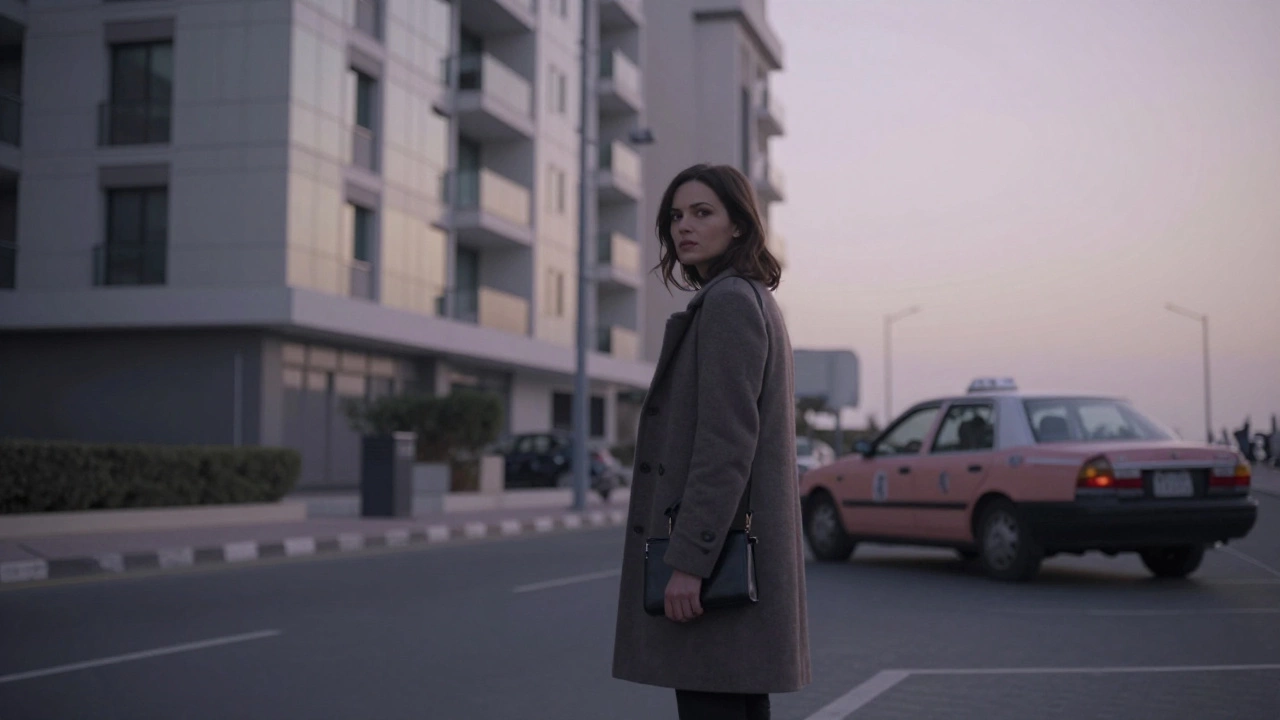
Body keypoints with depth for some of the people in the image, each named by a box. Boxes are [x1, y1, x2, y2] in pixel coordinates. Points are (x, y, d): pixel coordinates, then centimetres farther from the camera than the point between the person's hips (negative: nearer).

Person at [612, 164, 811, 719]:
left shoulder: (727, 302, -11)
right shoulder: (757, 301, 19)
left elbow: (726, 443, -20)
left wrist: (688, 559, -21)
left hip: (715, 554, -10)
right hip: (741, 553, 10)